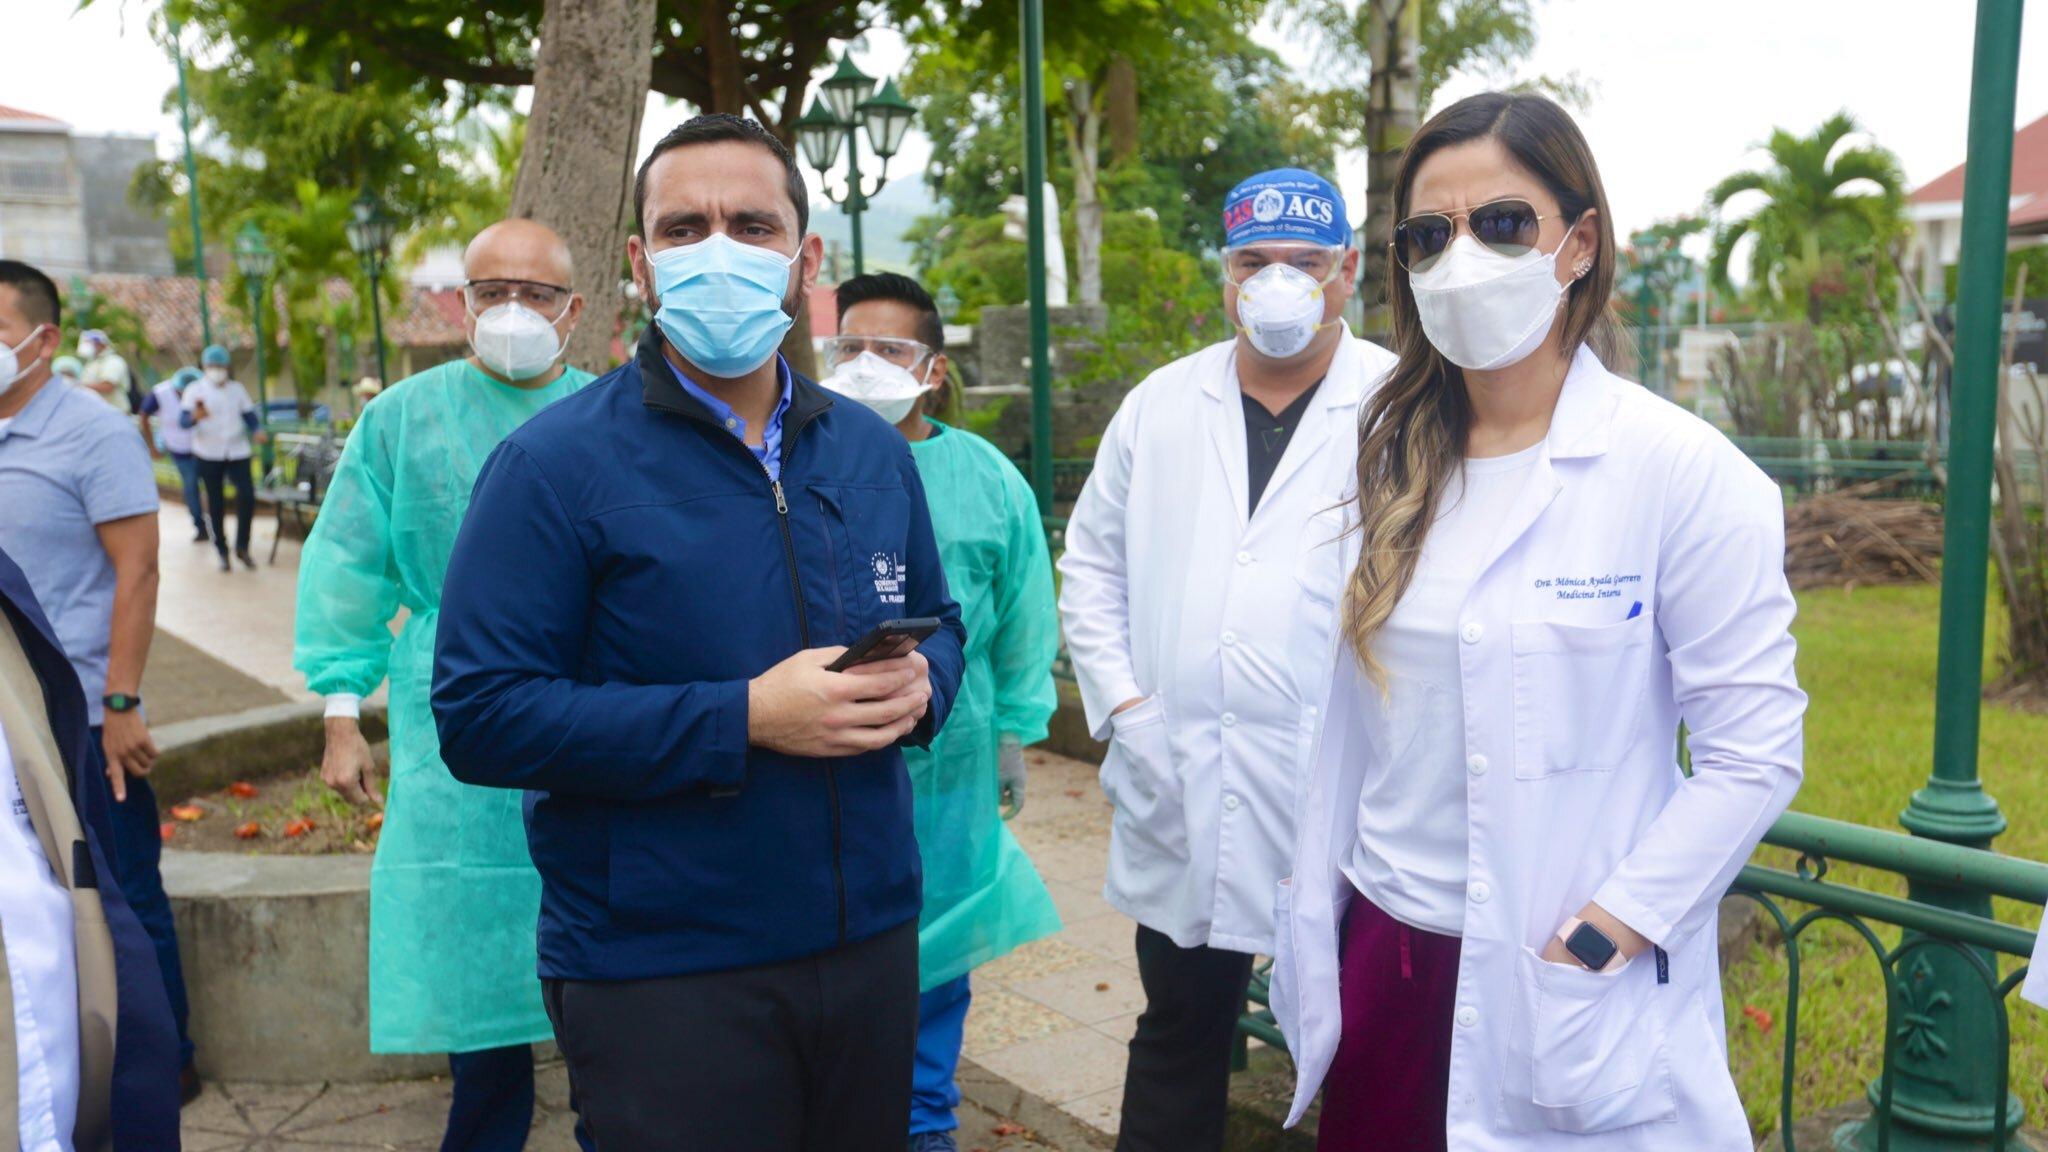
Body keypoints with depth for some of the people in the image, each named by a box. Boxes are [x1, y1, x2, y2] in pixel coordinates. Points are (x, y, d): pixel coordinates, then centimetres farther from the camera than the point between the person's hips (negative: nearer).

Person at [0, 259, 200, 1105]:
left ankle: (162, 1065, 20)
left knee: (123, 900, 5)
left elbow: (137, 570, -13)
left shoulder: (93, 433, -10)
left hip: (81, 720, -6)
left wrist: (120, 703, -16)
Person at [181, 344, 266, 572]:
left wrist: (257, 431, -11)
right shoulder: (194, 390, 2)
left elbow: (249, 414, 11)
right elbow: (183, 420, -9)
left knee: (247, 495, -12)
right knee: (216, 502, 3)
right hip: (209, 454, -2)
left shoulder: (237, 388, 12)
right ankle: (222, 552, 13)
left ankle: (242, 547, 3)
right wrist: (195, 417, -32)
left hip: (237, 452, 2)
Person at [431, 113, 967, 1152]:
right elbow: (480, 716, -17)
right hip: (657, 977, -5)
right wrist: (744, 719, -24)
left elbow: (937, 623, 16)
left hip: (871, 944, 6)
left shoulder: (871, 449, 7)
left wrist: (919, 686, -9)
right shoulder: (557, 463, -11)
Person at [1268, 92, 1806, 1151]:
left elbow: (1752, 752, -10)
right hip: (1385, 955, 5)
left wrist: (1600, 942, -14)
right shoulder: (1392, 461, 3)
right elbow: (1355, 715, 6)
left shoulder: (1682, 472, -11)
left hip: (1570, 991, -4)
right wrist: (1314, 925, 6)